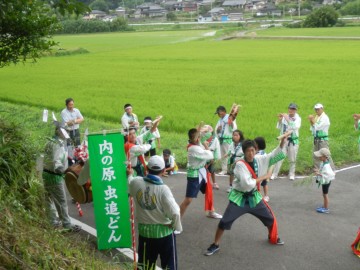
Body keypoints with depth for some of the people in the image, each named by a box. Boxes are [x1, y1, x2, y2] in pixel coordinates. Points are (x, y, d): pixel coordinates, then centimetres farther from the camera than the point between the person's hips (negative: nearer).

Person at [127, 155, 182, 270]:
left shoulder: (136, 182, -10)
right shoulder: (163, 189, -23)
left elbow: (129, 189, 16)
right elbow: (174, 213, -27)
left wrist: (130, 175, 36)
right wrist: (177, 226, -7)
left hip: (144, 230, 4)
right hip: (163, 231, -4)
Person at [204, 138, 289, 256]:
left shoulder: (259, 159, -6)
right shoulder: (240, 165, -23)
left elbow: (273, 154, 2)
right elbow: (247, 184, -31)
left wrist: (282, 143, -16)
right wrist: (263, 177, -22)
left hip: (253, 197, 5)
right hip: (239, 198, -5)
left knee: (270, 218, 16)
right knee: (224, 222, -6)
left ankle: (273, 237, 44)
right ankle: (215, 245, 11)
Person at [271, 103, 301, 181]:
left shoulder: (298, 118, -4)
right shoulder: (284, 117, 1)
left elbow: (295, 127, -24)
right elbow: (279, 127, 3)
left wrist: (287, 119, -29)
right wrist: (280, 120, -14)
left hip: (293, 141, -1)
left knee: (292, 159, 8)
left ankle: (291, 174, 22)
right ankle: (274, 174, 2)